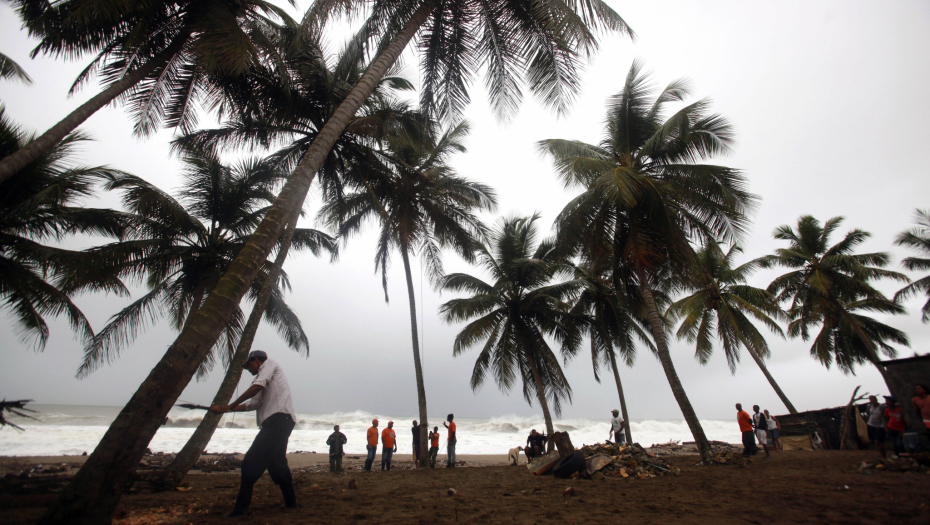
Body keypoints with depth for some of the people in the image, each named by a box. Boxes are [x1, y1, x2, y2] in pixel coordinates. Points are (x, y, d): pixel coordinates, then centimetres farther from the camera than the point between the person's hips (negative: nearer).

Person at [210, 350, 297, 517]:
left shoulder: (269, 363, 6)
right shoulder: (264, 376, 31)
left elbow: (257, 386, -13)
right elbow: (254, 403, 17)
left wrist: (230, 406, -6)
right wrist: (225, 409, 12)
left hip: (278, 417, -10)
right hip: (282, 421, 10)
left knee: (251, 463, -11)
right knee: (276, 463, 17)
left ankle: (240, 508, -9)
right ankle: (291, 501, 25)